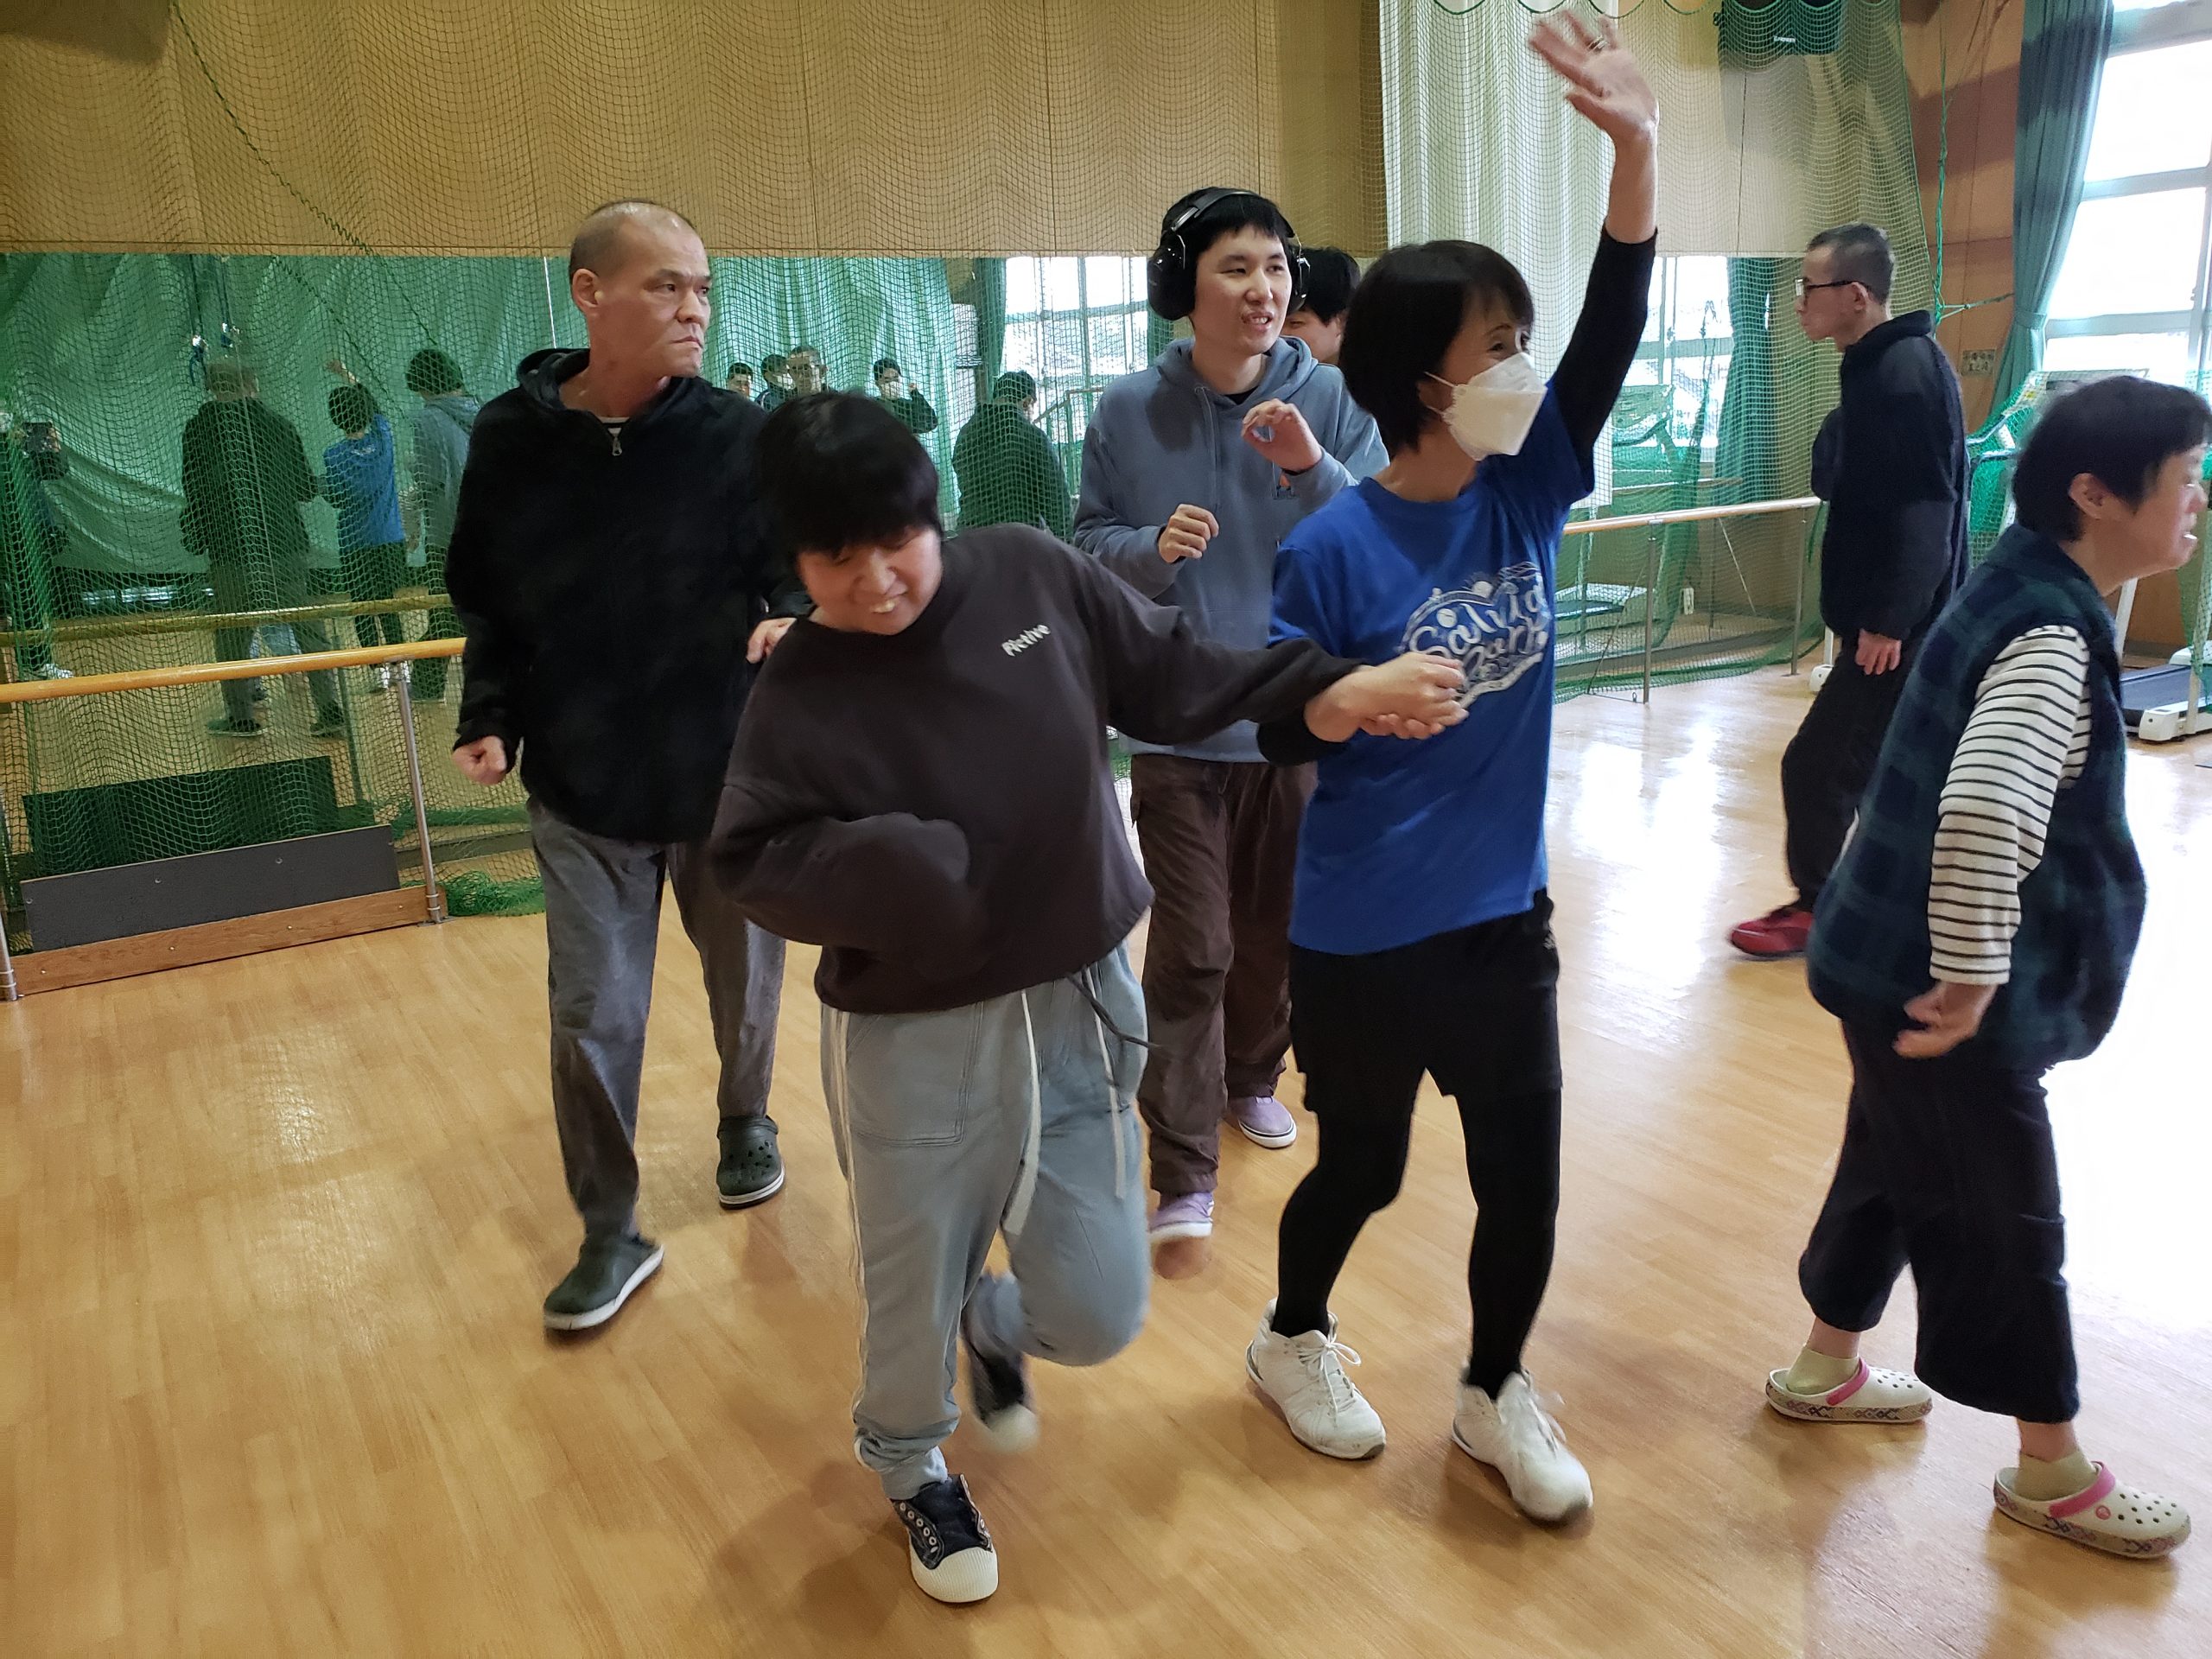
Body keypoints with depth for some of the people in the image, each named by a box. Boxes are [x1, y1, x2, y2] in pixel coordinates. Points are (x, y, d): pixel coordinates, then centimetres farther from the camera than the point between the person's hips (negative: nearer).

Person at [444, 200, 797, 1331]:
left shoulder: (737, 438, -10)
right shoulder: (511, 440, -5)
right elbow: (487, 605, 5)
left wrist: (785, 624, -29)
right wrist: (490, 720, -5)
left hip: (729, 780, 0)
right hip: (582, 792, 1)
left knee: (746, 988, 17)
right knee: (591, 1020, 4)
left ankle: (746, 1123, 48)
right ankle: (611, 1233, 23)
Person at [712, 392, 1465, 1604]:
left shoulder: (1030, 577, -6)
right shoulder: (802, 689, -12)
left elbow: (1171, 675, 3)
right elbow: (752, 862, -9)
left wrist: (1335, 691, -2)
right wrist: (880, 867, -26)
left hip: (1079, 1008, 3)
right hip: (912, 1045, -2)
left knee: (1098, 1317, 10)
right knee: (912, 1299, 15)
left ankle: (995, 1323, 48)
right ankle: (912, 1467, 49)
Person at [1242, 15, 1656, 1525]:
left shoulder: (1527, 494, -2)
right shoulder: (1337, 548, -16)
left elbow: (1612, 344, -12)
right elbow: (1283, 736, -11)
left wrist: (1638, 146, -22)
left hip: (1505, 914, 5)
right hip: (1363, 935, -4)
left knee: (1525, 1183, 12)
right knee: (1362, 1168, 15)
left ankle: (1497, 1395, 37)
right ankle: (1294, 1341, 44)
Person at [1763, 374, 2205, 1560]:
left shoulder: (2029, 591, 8)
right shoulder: (2052, 636, -23)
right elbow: (1987, 813, -39)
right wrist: (1971, 975, -27)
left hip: (1894, 963, 9)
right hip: (1935, 985, -9)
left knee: (1894, 1165, 23)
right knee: (2001, 1220, 7)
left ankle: (1824, 1370, 42)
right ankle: (2051, 1472, 27)